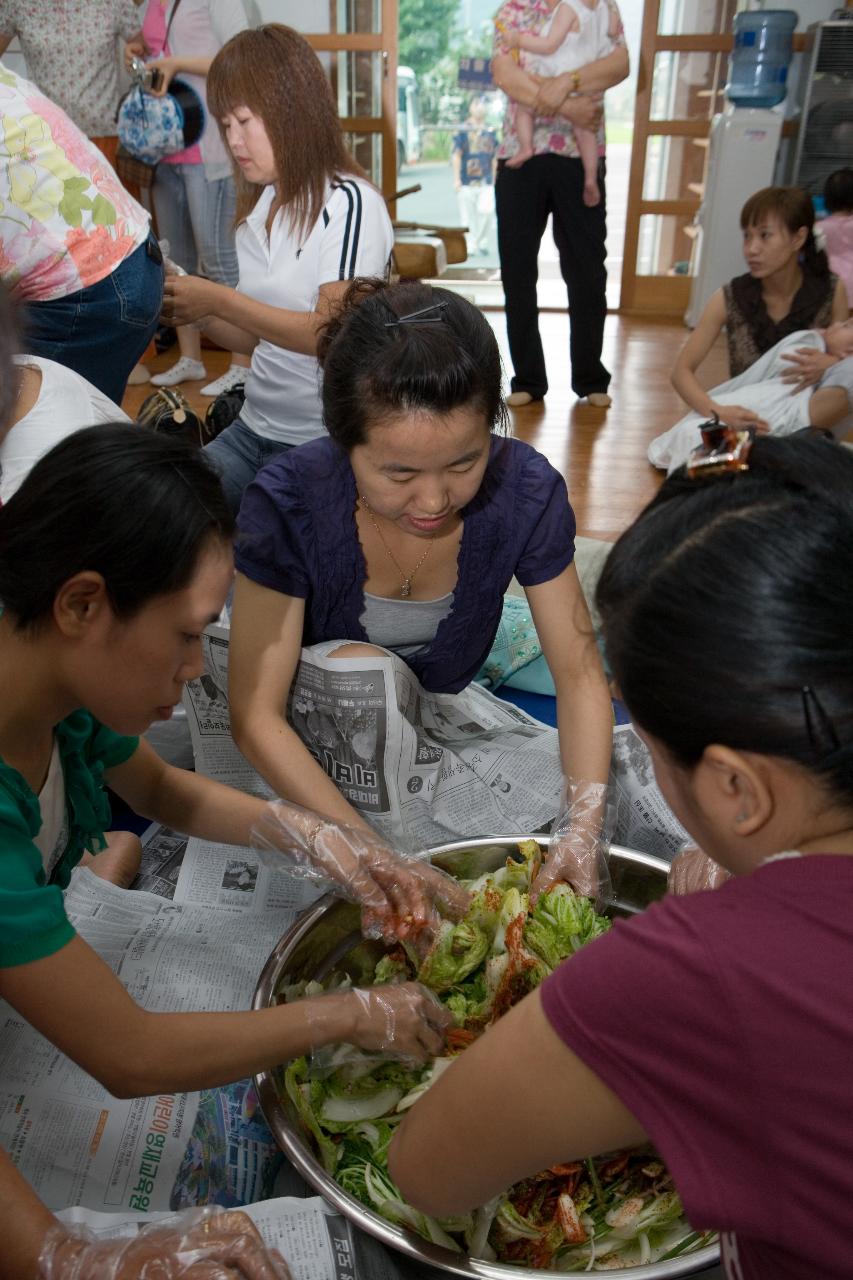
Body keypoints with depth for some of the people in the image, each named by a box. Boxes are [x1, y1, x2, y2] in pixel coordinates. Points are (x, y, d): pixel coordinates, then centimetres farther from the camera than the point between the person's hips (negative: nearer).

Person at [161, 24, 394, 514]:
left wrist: (219, 300, -15)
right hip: (254, 430, 7)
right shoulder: (260, 208, 11)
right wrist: (191, 308, -2)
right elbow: (259, 338, 14)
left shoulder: (349, 203, -11)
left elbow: (331, 334, -18)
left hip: (325, 443, -7)